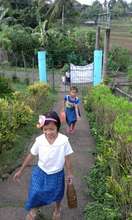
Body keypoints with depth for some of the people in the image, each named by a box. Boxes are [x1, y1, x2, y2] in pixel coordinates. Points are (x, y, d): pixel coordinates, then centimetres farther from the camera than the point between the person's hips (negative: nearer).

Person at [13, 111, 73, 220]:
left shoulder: (64, 140, -24)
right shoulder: (39, 140, -19)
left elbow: (67, 158, -11)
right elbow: (31, 155, -5)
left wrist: (69, 173, -1)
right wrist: (20, 171, 2)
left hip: (57, 174, 0)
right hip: (40, 172, 1)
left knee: (57, 194, 23)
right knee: (35, 193, 12)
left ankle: (57, 209, 59)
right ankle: (33, 211, 49)